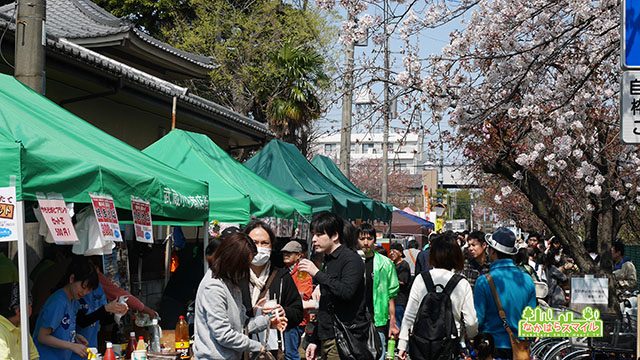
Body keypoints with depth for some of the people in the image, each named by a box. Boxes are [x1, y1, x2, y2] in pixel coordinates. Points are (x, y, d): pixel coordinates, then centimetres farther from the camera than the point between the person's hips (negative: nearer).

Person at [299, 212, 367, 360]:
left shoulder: (351, 259, -8)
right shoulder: (327, 261, 18)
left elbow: (346, 292, -26)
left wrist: (317, 274, -19)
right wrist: (314, 340, 21)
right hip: (326, 340, 8)